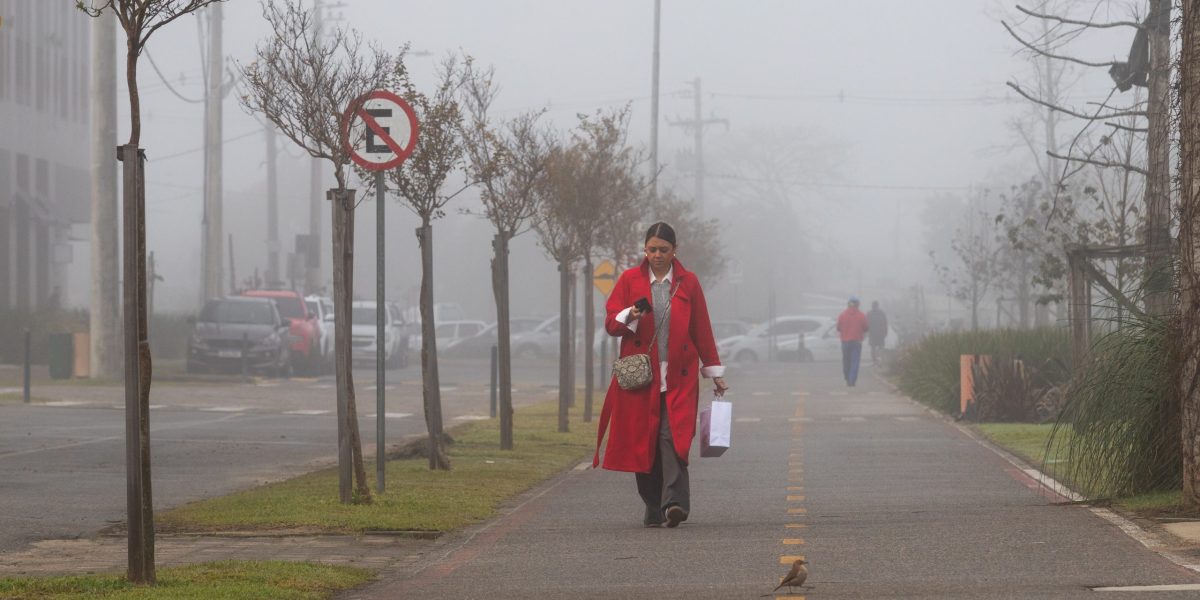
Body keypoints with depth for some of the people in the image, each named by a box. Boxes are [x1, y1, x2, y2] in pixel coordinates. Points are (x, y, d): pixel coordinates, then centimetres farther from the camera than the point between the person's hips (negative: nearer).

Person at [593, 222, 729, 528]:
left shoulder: (688, 282, 9)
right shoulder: (630, 279, 8)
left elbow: (702, 330, 14)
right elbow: (611, 323, 5)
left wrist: (714, 371, 14)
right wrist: (630, 316, -17)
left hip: (678, 377, -1)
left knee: (673, 436, -15)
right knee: (642, 441, 0)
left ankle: (675, 503, -25)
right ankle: (653, 508, 9)